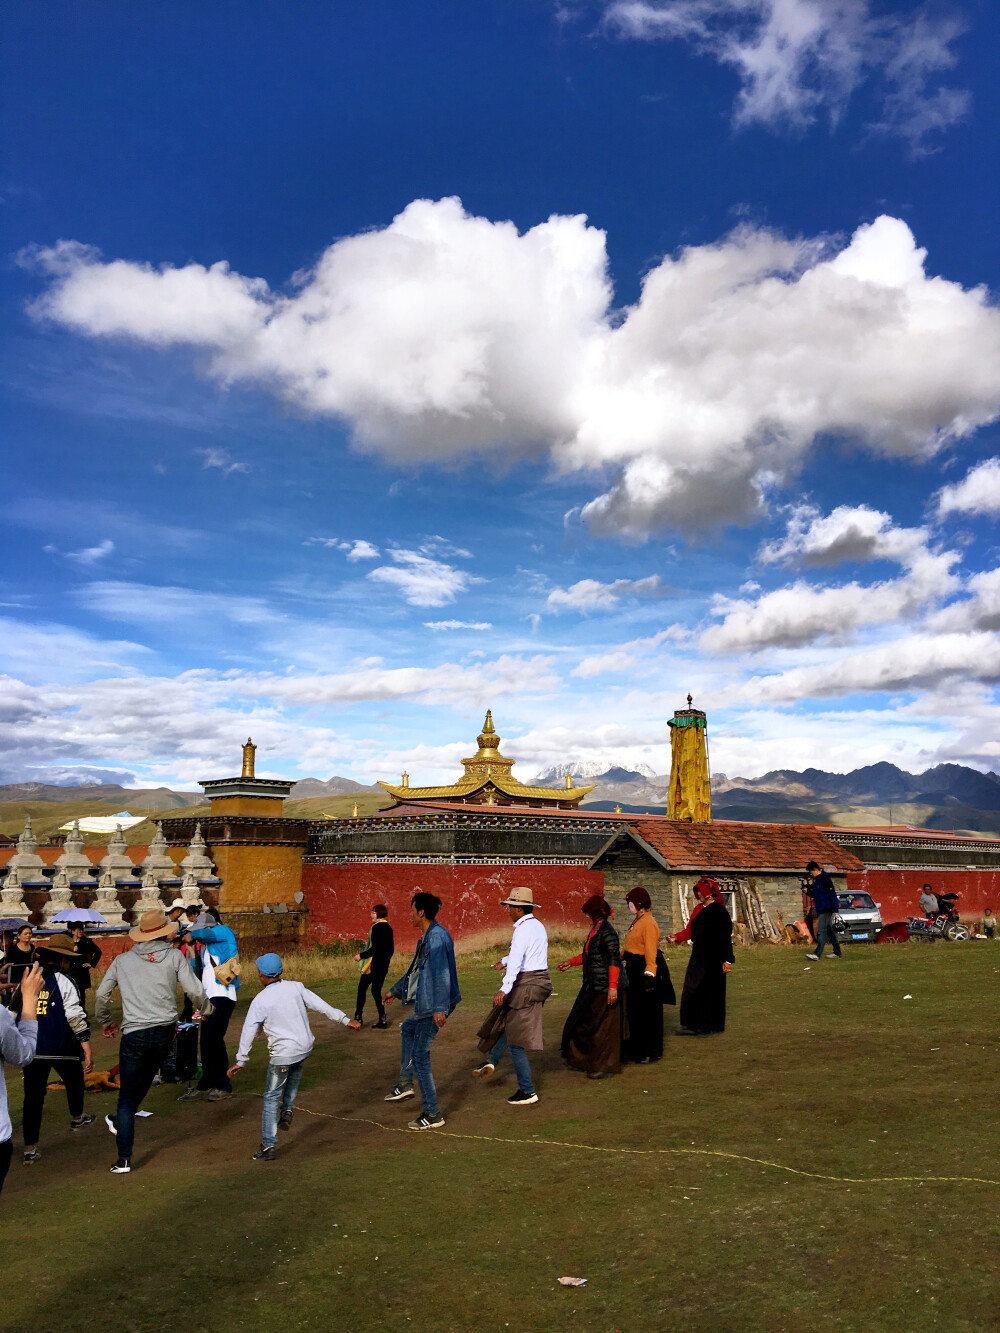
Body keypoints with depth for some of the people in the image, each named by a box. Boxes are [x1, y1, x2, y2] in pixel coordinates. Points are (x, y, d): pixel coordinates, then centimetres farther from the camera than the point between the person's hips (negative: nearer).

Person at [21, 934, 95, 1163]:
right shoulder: (64, 982, -10)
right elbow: (76, 1017, -15)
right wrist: (87, 1050, -12)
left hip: (31, 1048, 4)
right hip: (61, 1048, -4)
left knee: (33, 1095, 8)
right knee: (74, 1080, 23)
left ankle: (30, 1148, 8)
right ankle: (77, 1117, 44)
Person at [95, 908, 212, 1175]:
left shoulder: (123, 960, 5)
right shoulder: (174, 956, 0)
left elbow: (101, 995, 9)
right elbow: (194, 991, -5)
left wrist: (105, 1023, 27)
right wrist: (207, 1010, 15)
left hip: (134, 1034, 0)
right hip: (165, 1033, 1)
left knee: (127, 1096, 6)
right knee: (144, 1080, 26)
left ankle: (124, 1160, 4)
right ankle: (120, 1123, 41)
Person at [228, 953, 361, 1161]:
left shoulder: (260, 1001, -9)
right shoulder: (296, 987, -2)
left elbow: (248, 1032, -9)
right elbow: (321, 1005, 0)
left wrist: (240, 1061, -2)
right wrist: (345, 1020, 7)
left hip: (281, 1054, -4)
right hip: (305, 1047, 4)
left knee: (271, 1098, 8)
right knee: (295, 1069, 37)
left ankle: (268, 1146, 9)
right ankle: (288, 1109, 25)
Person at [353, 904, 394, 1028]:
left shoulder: (377, 927, -14)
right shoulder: (388, 927, 11)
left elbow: (375, 948, -20)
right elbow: (391, 949, 16)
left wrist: (361, 955, -12)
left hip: (373, 964, -8)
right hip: (384, 964, 8)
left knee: (362, 989, 4)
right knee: (376, 990, 10)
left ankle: (358, 1017, 6)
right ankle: (382, 1019, 4)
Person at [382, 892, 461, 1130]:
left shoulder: (437, 936, -18)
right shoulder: (426, 938, 14)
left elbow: (441, 973, -26)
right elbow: (416, 970, 27)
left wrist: (439, 1008, -30)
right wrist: (395, 990, 37)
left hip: (435, 1006, -11)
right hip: (426, 1004, 11)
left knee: (420, 1056, -5)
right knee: (407, 1028, 31)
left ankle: (432, 1115, 3)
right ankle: (405, 1084, 37)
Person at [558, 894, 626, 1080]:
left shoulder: (607, 933, -18)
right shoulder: (595, 930, 12)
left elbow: (614, 960, -22)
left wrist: (613, 987, -25)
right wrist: (571, 962, 26)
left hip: (604, 988, -10)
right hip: (592, 987, 10)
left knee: (603, 1027, 0)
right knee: (583, 1023, 16)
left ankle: (606, 1067, 12)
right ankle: (583, 1059, 31)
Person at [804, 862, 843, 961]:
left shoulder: (825, 878, -14)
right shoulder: (816, 880, 15)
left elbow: (832, 894, -18)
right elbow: (816, 894, 23)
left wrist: (835, 909, -21)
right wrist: (808, 891, 4)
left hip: (826, 909, -10)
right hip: (821, 910, 10)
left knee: (821, 931, -15)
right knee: (830, 931, 14)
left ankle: (817, 955, -21)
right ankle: (837, 953, 22)